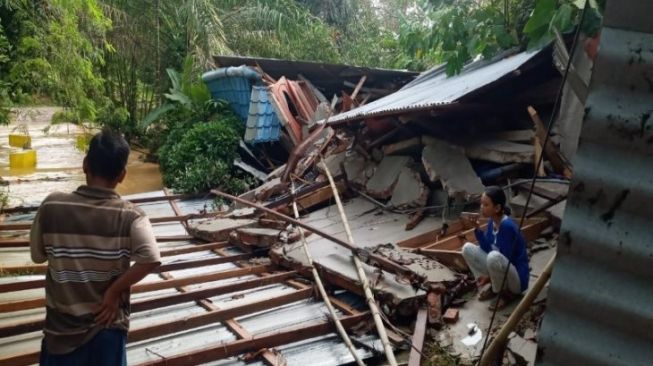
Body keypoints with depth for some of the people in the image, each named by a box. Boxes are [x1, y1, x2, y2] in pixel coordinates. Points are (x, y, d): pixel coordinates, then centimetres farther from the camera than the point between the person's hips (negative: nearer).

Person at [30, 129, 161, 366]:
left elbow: (38, 255, 0)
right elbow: (151, 260, -30)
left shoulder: (51, 206, -13)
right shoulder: (130, 216, -17)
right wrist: (114, 291, -17)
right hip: (107, 323, -1)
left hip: (63, 323, 1)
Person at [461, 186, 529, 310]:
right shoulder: (492, 221, -2)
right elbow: (487, 248, 0)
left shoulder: (507, 226, -26)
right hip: (502, 272, 8)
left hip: (517, 279, -8)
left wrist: (489, 277, -21)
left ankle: (506, 293, -9)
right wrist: (477, 228, -11)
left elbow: (505, 260, -24)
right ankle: (495, 287, 6)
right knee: (467, 248, -3)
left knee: (494, 257, -37)